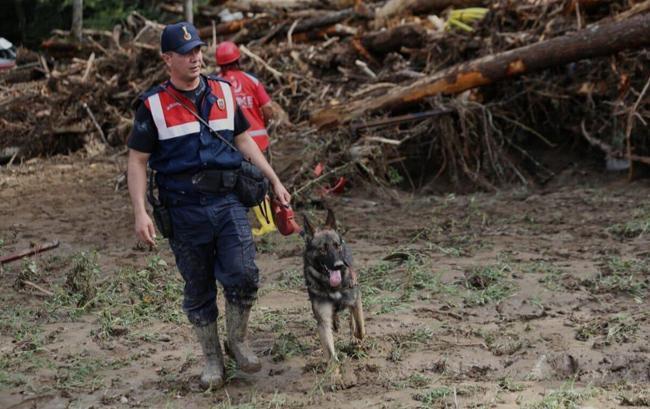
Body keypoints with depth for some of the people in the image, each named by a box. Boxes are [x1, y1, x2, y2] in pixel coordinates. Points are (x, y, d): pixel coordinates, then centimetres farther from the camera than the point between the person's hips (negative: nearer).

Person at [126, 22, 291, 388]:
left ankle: (238, 341, 16)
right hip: (185, 209, -2)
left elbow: (244, 140, 17)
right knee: (199, 289, 7)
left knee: (244, 275, -9)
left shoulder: (223, 92, 8)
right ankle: (212, 359, 23)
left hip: (229, 201, 2)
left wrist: (274, 180, 13)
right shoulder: (153, 105, -2)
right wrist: (141, 213, -11)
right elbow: (137, 162, -1)